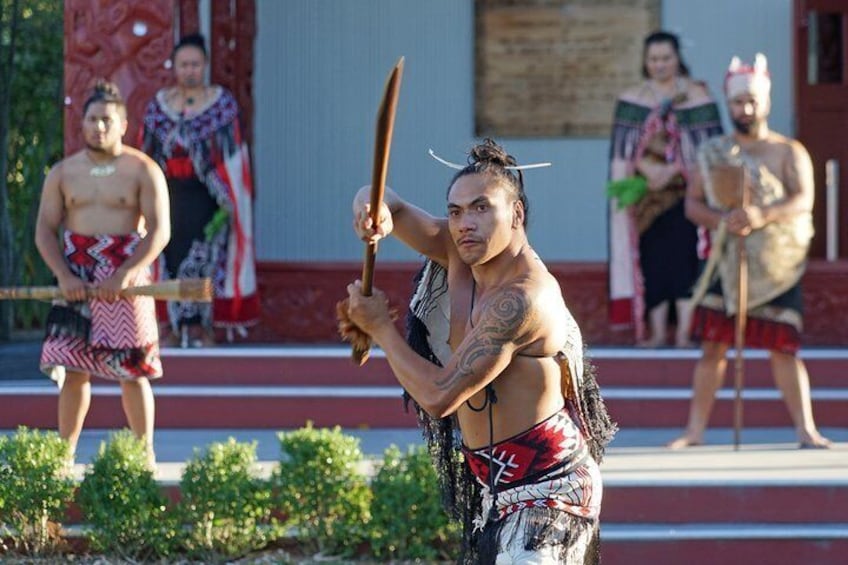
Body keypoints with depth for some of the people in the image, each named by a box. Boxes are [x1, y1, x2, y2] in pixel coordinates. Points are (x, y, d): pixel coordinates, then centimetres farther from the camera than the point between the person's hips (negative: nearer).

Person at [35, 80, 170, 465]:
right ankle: (64, 452, 5)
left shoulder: (143, 170, 0)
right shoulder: (63, 173, 9)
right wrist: (64, 276, -11)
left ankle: (145, 453, 6)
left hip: (126, 282, -2)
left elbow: (159, 231, -7)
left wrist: (124, 275, -19)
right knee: (73, 369, -1)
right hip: (76, 284, 2)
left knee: (133, 372, -2)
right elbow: (45, 230, 6)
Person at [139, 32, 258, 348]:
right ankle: (175, 325, 9)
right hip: (170, 194, 3)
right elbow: (148, 155, 10)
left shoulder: (222, 103, -1)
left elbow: (232, 156, -2)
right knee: (171, 256, 2)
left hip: (206, 194, -3)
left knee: (204, 257, -3)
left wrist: (227, 201, -8)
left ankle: (203, 326, 4)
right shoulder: (159, 105, 7)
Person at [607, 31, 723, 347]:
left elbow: (708, 148, -4)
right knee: (653, 260, -1)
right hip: (647, 194, 2)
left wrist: (672, 170, -15)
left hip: (686, 191, -2)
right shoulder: (631, 99, 8)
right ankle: (657, 331, 3)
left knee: (684, 259, -7)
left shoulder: (697, 96, 2)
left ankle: (684, 332, -5)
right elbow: (624, 146, 2)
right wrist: (649, 170, -15)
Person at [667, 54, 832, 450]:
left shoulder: (788, 152, 3)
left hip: (777, 265, -2)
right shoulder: (712, 154, 10)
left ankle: (806, 429, 1)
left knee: (784, 348, -4)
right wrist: (722, 220, -15)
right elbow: (692, 204, 6)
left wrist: (762, 216, -28)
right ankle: (695, 430, 5)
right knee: (713, 345, 0)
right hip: (727, 262, 2)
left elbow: (803, 200, -10)